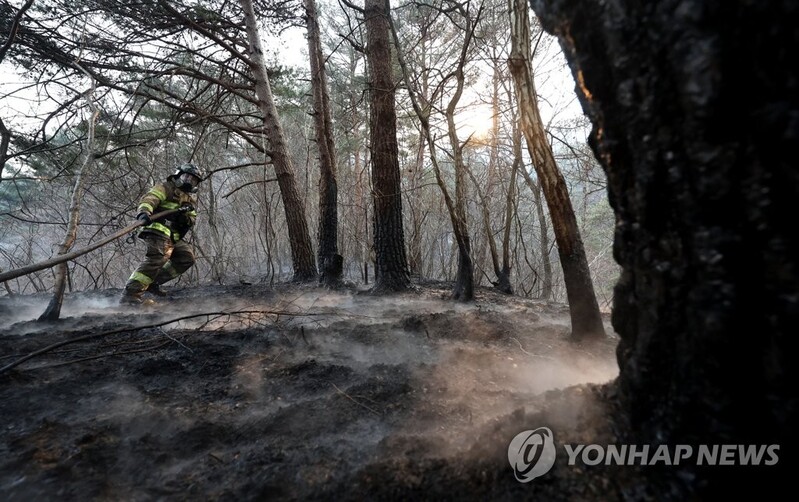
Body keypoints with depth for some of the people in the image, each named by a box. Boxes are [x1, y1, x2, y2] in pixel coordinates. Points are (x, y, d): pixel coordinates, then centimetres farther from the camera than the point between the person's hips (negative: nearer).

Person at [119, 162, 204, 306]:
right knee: (157, 258, -25)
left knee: (187, 257, 3)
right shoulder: (166, 188, 3)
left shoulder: (190, 199, 25)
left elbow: (192, 219, 16)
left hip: (173, 237, 8)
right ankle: (130, 294, -26)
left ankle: (154, 282, 6)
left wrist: (186, 215, -8)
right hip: (158, 229, -8)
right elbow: (148, 199, -14)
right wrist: (144, 212, -36)